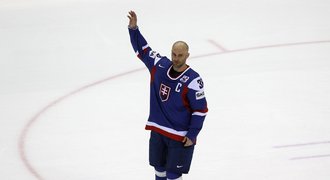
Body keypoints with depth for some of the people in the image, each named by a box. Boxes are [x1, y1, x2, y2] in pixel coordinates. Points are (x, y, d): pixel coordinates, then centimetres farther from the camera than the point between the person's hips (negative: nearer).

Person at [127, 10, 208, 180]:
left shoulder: (192, 80, -20)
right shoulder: (160, 65, -4)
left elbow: (200, 110, -15)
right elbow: (142, 49, 6)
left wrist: (192, 135, -15)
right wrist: (133, 28, -8)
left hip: (181, 136, -6)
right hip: (158, 130, 6)